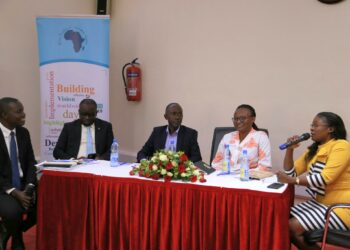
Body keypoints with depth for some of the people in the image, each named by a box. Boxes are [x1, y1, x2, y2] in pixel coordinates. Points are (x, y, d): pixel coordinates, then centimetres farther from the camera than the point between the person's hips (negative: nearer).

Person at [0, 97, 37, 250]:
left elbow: (31, 163, 6)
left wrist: (29, 187, -12)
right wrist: (13, 192, -24)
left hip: (23, 186, 5)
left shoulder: (23, 133, 5)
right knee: (13, 210, -33)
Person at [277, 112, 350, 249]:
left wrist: (292, 180, -27)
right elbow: (291, 173, 8)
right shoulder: (314, 150, 11)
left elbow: (325, 179, -25)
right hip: (320, 202, 8)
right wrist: (289, 150, -5)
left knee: (293, 227, -19)